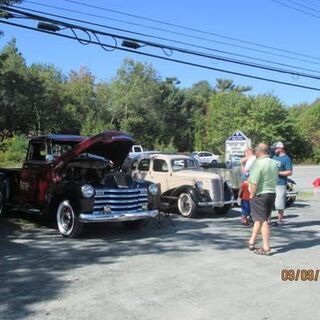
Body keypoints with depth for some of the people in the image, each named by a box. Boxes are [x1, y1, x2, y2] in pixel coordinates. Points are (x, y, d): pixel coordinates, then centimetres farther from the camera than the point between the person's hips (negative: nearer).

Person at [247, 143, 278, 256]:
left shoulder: (258, 163, -18)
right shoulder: (273, 163, 10)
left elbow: (254, 183, -21)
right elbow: (275, 180, 15)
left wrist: (251, 195, -9)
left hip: (260, 195, -8)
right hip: (272, 194, 8)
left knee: (263, 221, -3)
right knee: (259, 219, 18)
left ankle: (266, 248, 1)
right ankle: (251, 242, 28)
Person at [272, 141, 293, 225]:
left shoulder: (286, 159, -10)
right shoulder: (274, 157, 14)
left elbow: (289, 172, -15)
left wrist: (278, 172, -18)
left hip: (280, 184, -8)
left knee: (279, 204, -2)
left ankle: (280, 220, 9)